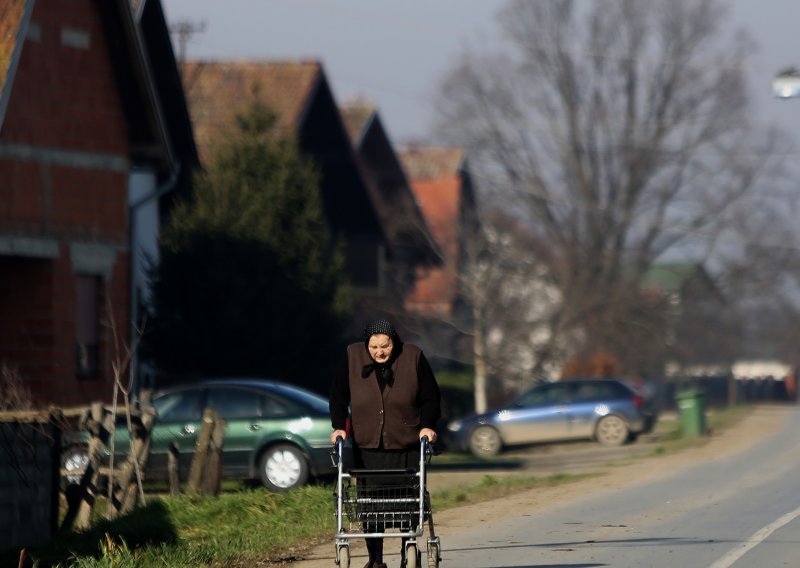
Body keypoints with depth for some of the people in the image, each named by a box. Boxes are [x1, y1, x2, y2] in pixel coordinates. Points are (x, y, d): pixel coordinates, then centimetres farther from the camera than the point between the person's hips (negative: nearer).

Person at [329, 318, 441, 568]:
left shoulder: (413, 357, -3)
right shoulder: (353, 358, 0)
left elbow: (430, 397, 3)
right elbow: (338, 395, 8)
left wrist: (428, 425, -10)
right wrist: (339, 426, -3)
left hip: (406, 444, -1)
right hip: (367, 446, 1)